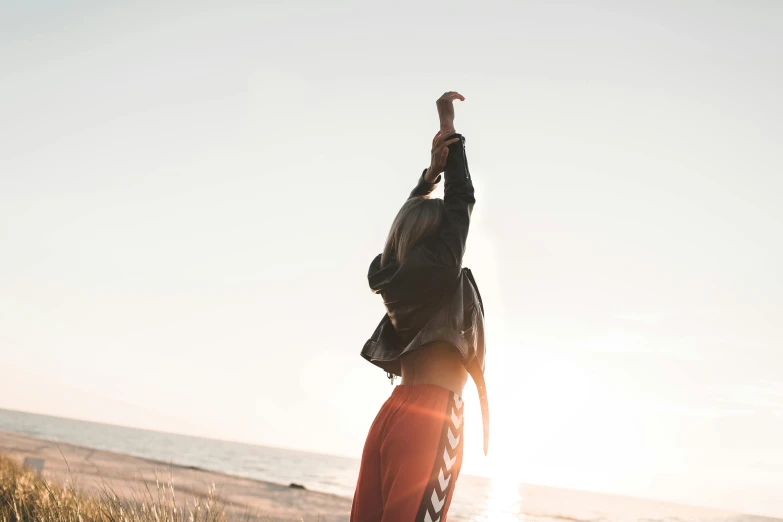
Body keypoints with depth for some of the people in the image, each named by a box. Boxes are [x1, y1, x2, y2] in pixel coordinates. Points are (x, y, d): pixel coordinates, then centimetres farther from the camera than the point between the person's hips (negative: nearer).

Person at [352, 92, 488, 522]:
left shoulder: (392, 275, 10)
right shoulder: (438, 273, -8)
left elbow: (409, 220, 28)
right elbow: (461, 200, 3)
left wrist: (431, 171, 29)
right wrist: (449, 125, 13)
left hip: (393, 415, 8)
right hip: (430, 418, -8)